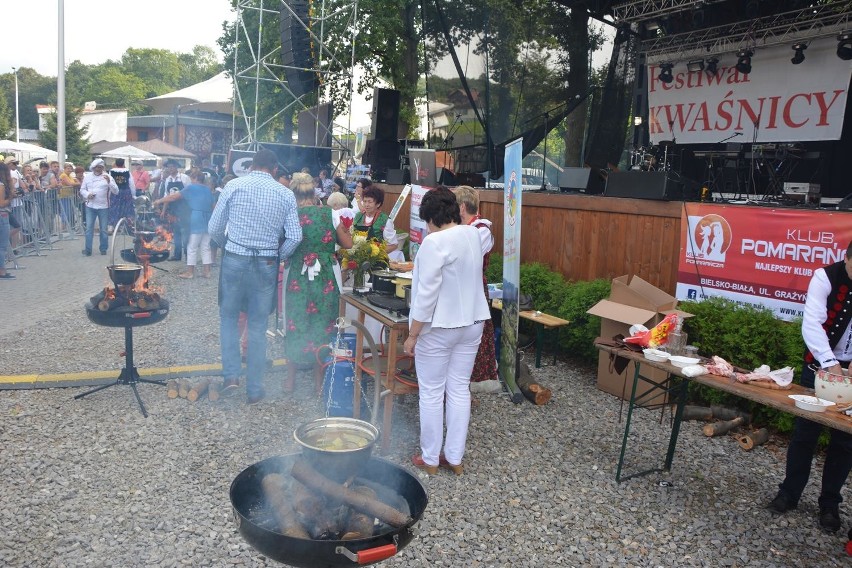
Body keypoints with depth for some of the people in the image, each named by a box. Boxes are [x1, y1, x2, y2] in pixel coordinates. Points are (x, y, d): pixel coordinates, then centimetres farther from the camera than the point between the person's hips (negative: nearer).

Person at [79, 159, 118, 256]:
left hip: (103, 207, -2)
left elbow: (116, 191, -8)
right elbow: (82, 189, 12)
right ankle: (88, 250, 5)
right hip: (90, 206, 2)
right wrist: (87, 194, -9)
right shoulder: (87, 177, 8)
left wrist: (109, 182, -23)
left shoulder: (107, 177, -1)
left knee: (103, 229, 6)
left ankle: (103, 249, 17)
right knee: (89, 228, 1)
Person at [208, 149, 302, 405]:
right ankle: (254, 390, 15)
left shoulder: (233, 186, -2)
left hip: (235, 259, -1)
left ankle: (231, 375, 7)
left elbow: (214, 228, 0)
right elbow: (295, 236, -5)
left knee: (228, 317, 19)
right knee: (258, 326, 10)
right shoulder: (285, 194, 1)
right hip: (267, 264, 1)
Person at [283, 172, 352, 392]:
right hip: (327, 278, 1)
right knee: (324, 324, 12)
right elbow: (347, 243, 0)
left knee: (295, 324, 13)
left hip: (298, 277, 0)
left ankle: (291, 377, 22)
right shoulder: (329, 214, -5)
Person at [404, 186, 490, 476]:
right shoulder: (473, 234, 5)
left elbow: (427, 292, -21)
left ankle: (430, 459, 18)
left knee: (432, 393, 6)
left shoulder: (435, 242, -19)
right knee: (460, 390, 12)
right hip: (472, 322, 7)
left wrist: (412, 335, -12)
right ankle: (455, 457, 22)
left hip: (438, 328, -7)